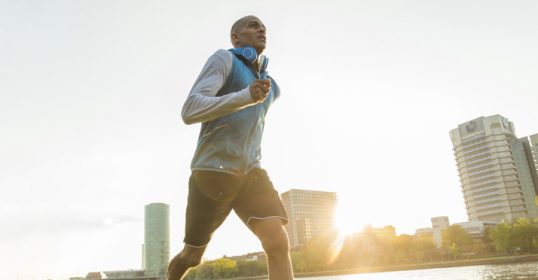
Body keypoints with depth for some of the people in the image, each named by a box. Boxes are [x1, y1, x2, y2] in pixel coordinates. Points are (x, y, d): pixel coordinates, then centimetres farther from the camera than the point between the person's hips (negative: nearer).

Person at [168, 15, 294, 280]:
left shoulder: (271, 86, 17)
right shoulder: (224, 59, -4)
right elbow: (189, 111, -18)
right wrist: (247, 96, -29)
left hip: (250, 172, 5)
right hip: (212, 171, -4)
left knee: (279, 243, -19)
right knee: (192, 256, 12)